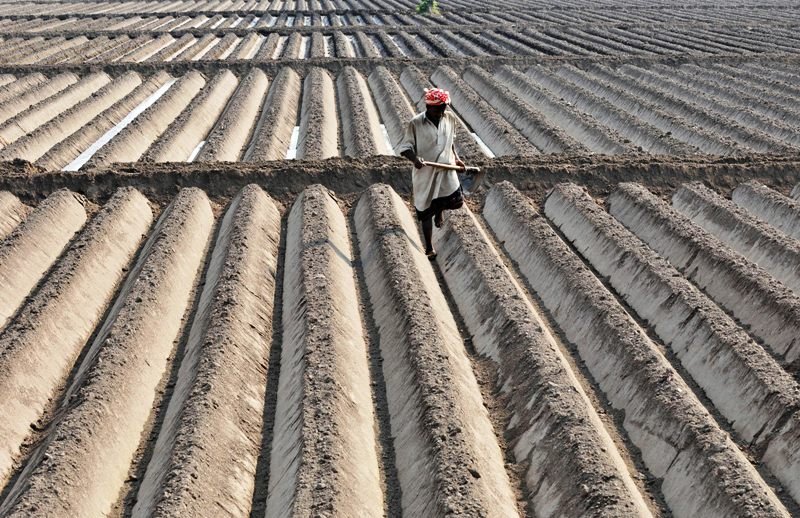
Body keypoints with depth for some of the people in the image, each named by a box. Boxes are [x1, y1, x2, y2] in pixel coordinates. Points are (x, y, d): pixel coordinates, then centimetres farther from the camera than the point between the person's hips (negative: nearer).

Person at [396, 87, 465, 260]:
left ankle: (439, 210, 31)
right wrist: (415, 159, -30)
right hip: (425, 174, -3)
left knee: (456, 201, -6)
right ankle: (429, 247, 24)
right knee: (426, 213, 6)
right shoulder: (415, 124, -15)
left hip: (447, 170, 4)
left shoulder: (450, 118, -2)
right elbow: (406, 146, -11)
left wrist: (456, 158, 5)